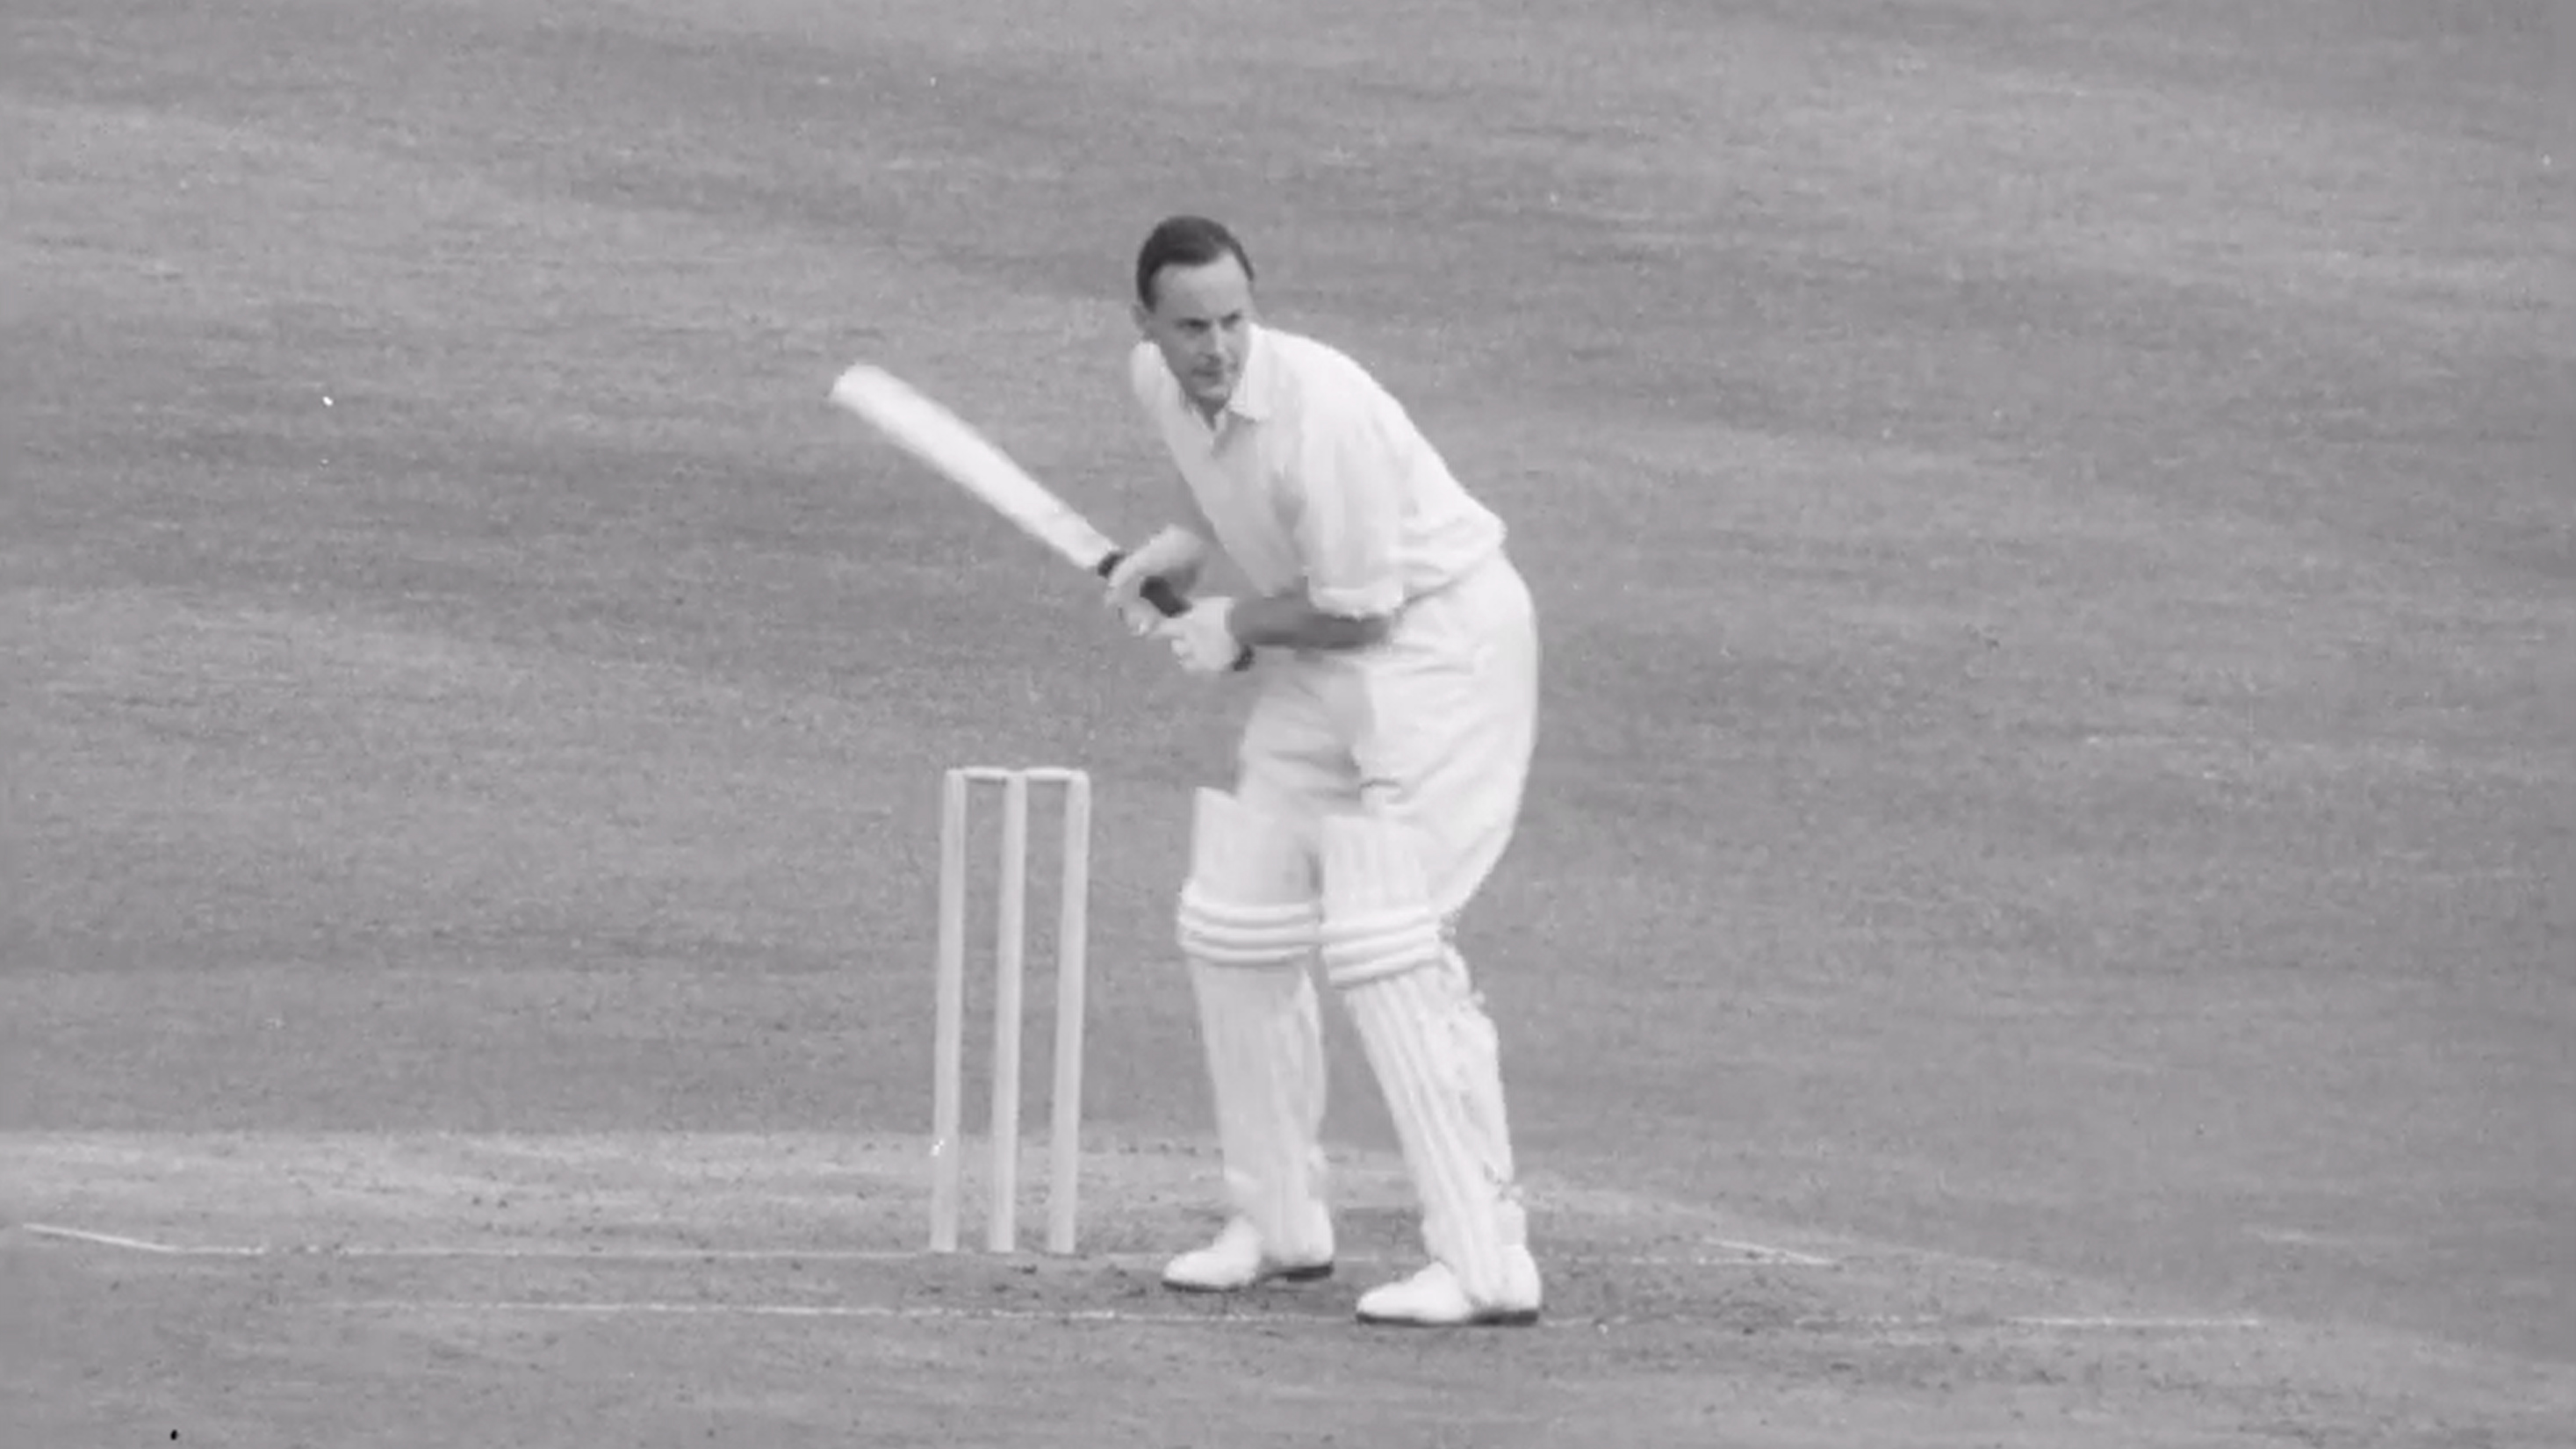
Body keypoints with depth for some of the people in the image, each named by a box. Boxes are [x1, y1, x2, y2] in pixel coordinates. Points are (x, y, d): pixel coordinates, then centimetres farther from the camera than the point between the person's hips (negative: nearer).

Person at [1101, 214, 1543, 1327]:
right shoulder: (1158, 383, -3)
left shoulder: (1318, 412, -29)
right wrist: (1182, 543, 3)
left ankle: (1486, 1264, -22)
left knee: (1383, 941, -19)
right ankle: (1278, 1224, 24)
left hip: (1443, 641, -9)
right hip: (1316, 667, 9)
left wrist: (1235, 628, -9)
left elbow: (1359, 610, -23)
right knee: (1232, 925, 9)